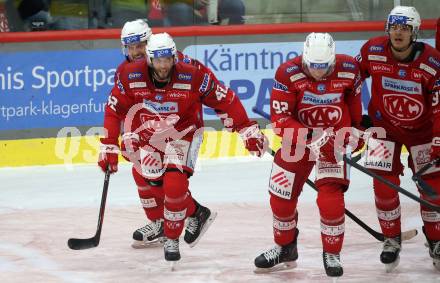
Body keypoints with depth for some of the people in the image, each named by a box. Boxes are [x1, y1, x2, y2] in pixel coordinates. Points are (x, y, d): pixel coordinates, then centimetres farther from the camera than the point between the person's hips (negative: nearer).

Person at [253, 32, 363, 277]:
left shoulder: (349, 69, -17)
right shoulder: (288, 74, -23)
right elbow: (280, 119, -23)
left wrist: (358, 130, 18)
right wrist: (312, 138, -33)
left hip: (336, 138, -1)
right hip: (298, 137, 1)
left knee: (331, 198, -15)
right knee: (282, 196, 7)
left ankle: (332, 254, 5)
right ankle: (285, 248, 31)